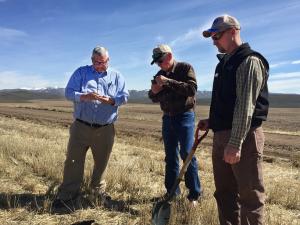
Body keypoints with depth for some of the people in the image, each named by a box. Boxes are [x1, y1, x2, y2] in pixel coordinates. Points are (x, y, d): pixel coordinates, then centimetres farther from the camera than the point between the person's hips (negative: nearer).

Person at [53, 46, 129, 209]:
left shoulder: (117, 76, 9)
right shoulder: (81, 72, 6)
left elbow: (124, 96, 0)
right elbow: (68, 92, -2)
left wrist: (109, 100, -20)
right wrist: (85, 96, -21)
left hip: (105, 130, 1)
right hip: (81, 127, -1)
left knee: (101, 162, 14)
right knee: (73, 161, 5)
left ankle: (98, 190, 35)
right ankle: (66, 195, 18)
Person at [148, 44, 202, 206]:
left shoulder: (185, 68, -5)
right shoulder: (159, 74, 11)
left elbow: (192, 89, -20)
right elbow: (155, 98, 15)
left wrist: (168, 82, -24)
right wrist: (153, 92, -9)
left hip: (184, 116, -5)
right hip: (168, 118, 6)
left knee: (187, 154, -7)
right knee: (170, 156, 9)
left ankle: (194, 194, 5)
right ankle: (172, 192, 19)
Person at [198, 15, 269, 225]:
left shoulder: (249, 61, -11)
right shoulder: (225, 62, 17)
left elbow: (246, 105, -20)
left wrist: (235, 143, -25)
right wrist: (212, 121, 13)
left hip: (243, 137, -9)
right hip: (221, 135, 9)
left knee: (249, 194, 2)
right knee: (224, 192, 16)